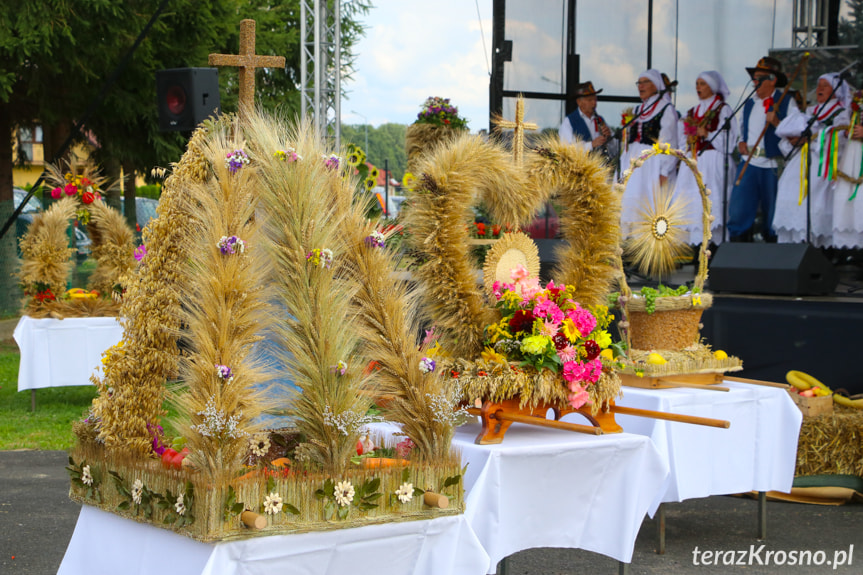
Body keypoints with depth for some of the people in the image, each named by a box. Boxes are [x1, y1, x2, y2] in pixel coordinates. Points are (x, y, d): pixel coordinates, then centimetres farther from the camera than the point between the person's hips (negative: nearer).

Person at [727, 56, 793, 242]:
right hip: (748, 163, 5)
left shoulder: (786, 103, -2)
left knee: (771, 212, 3)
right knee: (738, 209, -4)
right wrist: (741, 142, 10)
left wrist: (777, 122, -22)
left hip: (772, 165, -5)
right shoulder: (749, 104, 17)